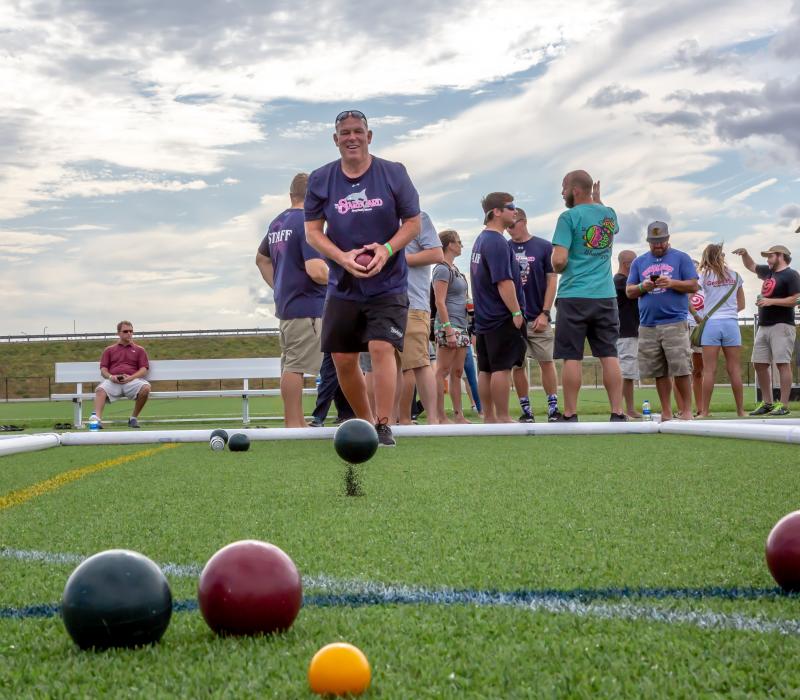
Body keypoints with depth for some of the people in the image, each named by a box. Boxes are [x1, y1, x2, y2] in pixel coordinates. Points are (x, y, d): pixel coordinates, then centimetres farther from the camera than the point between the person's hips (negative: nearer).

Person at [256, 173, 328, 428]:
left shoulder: (277, 223, 14)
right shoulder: (308, 223, -13)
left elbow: (261, 259, 29)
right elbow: (316, 271, -22)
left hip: (285, 304, 9)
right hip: (308, 305, -9)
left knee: (290, 366, 12)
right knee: (296, 366, -8)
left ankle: (296, 422, 19)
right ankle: (293, 424, -7)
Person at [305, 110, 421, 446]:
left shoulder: (393, 173, -3)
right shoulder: (320, 179, 1)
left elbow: (413, 222, 1)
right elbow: (313, 231, 2)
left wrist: (387, 249, -17)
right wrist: (343, 258, -15)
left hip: (388, 284, -3)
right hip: (342, 286, 3)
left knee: (381, 348, -18)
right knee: (343, 359, 4)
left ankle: (384, 428, -14)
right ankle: (365, 422, 23)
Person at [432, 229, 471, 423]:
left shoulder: (454, 269, 18)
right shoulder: (442, 269, -9)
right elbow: (440, 302, -16)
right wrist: (449, 330, -21)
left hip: (461, 327, 9)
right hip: (448, 326, -9)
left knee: (457, 372, 9)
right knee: (443, 371, -7)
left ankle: (458, 415, 11)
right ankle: (440, 416, -7)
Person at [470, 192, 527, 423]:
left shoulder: (480, 240, 16)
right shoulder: (497, 242, -15)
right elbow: (504, 282, -21)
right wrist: (516, 312, -17)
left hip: (484, 318, 10)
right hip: (502, 318, -10)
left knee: (485, 369, 9)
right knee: (502, 368, -6)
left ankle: (489, 417, 14)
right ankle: (502, 418, -4)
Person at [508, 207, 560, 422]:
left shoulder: (544, 247, 1)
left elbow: (552, 280, 1)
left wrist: (544, 313, -6)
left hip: (538, 318, -2)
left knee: (546, 362, -2)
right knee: (518, 365, 4)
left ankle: (553, 409, 3)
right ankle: (526, 411, 11)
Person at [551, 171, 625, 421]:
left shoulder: (569, 217, -8)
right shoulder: (609, 214, 10)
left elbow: (559, 261, -15)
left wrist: (558, 268, 6)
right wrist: (598, 200, 30)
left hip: (574, 297, -5)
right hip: (606, 296, 5)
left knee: (572, 358, -1)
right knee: (609, 356, 5)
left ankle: (570, 415, 1)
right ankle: (618, 413, 2)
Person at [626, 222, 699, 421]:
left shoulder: (681, 258, 8)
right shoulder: (639, 262, 17)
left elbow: (693, 286, 2)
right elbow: (629, 292, 13)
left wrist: (672, 283, -14)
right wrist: (643, 287, -7)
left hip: (674, 322, -3)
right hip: (648, 325, 3)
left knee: (681, 369, -9)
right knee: (659, 372, 4)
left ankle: (686, 411, -1)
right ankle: (666, 413, 9)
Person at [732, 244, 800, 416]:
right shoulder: (768, 272, 18)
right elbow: (751, 266, 32)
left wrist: (771, 301, -19)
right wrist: (744, 253, 15)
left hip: (781, 326, -9)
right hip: (763, 326, 9)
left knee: (783, 363, -10)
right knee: (759, 364, 7)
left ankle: (784, 405, -11)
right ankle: (767, 403, 13)